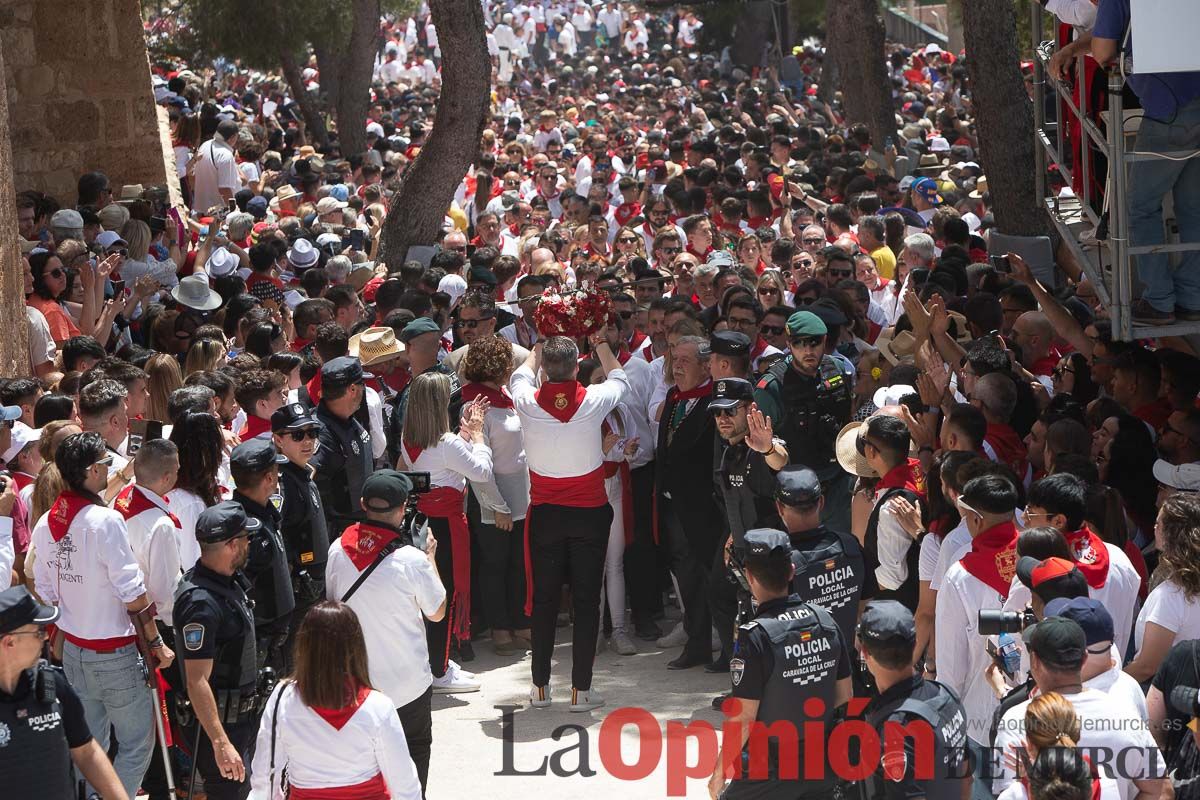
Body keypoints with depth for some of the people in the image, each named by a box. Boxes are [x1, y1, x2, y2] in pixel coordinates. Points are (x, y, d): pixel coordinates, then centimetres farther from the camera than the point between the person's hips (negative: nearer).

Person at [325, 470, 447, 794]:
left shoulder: (338, 550, -9)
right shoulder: (412, 561, -22)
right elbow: (437, 612, -7)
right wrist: (430, 556, 3)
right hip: (406, 681, -4)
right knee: (414, 749, 18)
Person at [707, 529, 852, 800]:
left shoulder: (755, 636, -21)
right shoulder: (825, 620, -4)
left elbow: (743, 719, -18)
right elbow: (844, 694, 6)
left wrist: (719, 772, -6)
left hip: (768, 771, -5)